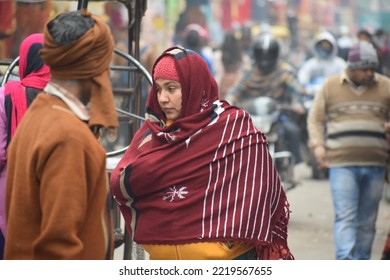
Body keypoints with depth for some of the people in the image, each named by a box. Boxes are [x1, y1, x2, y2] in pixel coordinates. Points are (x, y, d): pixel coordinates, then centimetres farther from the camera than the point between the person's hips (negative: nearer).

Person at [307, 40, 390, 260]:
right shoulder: (331, 86, 7)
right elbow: (315, 119, 12)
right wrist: (318, 145, -3)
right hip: (342, 162, -2)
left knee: (367, 221, 8)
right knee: (345, 216, -12)